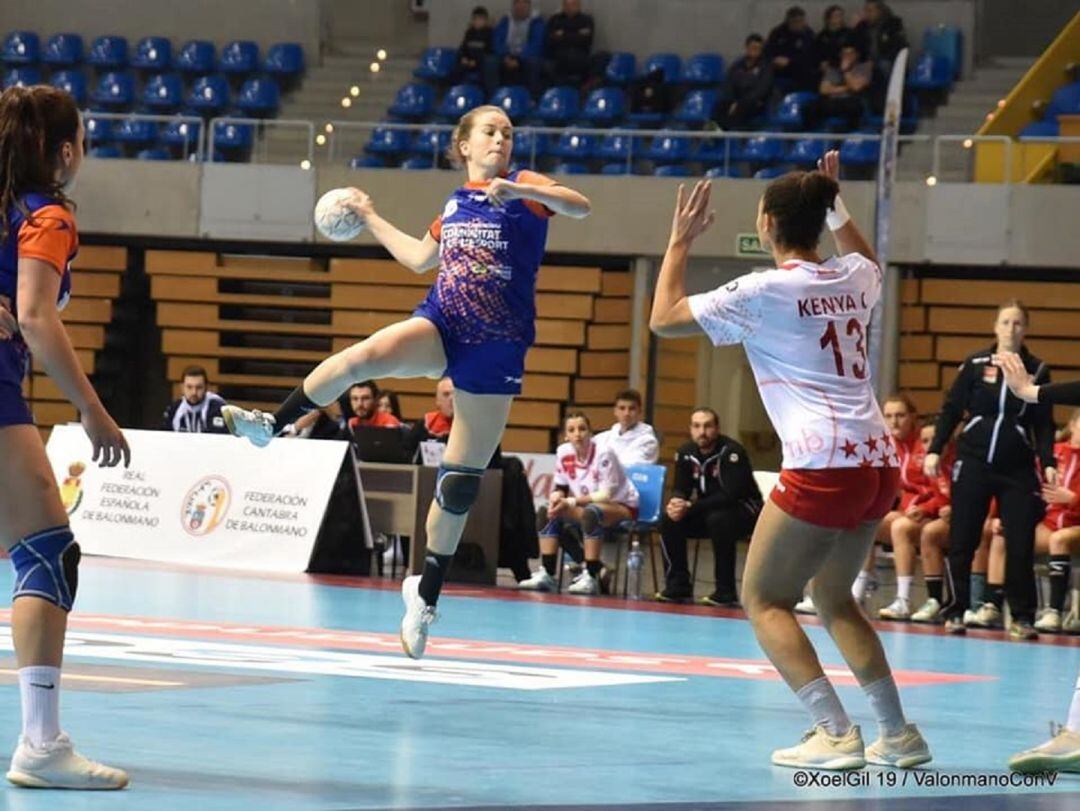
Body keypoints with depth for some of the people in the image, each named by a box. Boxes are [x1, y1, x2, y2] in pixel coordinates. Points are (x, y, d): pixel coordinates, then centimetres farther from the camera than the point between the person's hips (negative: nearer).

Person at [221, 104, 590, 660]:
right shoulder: (456, 204, 15)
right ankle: (271, 424, -15)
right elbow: (420, 259, 30)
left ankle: (426, 593, 11)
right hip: (439, 322, 3)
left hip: (496, 345, -3)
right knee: (363, 356, -29)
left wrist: (518, 192, -30)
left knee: (462, 478, 0)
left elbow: (580, 207, -17)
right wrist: (370, 218, 34)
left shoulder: (523, 187, 2)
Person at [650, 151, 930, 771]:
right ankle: (899, 734, 15)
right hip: (879, 463, 7)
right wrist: (836, 204, 41)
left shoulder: (765, 291, -7)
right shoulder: (853, 278, 12)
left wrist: (681, 242, 10)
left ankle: (838, 734, -12)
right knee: (833, 597, 21)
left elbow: (665, 319, 1)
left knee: (764, 600, 2)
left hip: (823, 465, -7)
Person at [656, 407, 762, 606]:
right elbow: (680, 489, 1)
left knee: (718, 519, -37)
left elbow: (730, 495, -30)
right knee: (669, 520, -15)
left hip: (744, 509, -6)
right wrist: (676, 503, -26)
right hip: (707, 510, 6)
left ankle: (725, 591, -26)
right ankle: (678, 585, -5)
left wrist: (690, 507, -33)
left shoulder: (732, 453, -23)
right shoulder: (686, 453, -2)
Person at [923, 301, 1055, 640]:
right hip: (973, 463, 0)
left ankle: (1022, 617, 4)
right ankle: (954, 612, 11)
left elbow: (1044, 425, 5)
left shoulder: (1037, 370, 3)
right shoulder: (975, 364, 0)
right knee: (962, 541, 1)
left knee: (1021, 544, -4)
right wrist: (935, 450, -5)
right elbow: (951, 410, 4)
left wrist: (1048, 463, -6)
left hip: (1017, 469, 0)